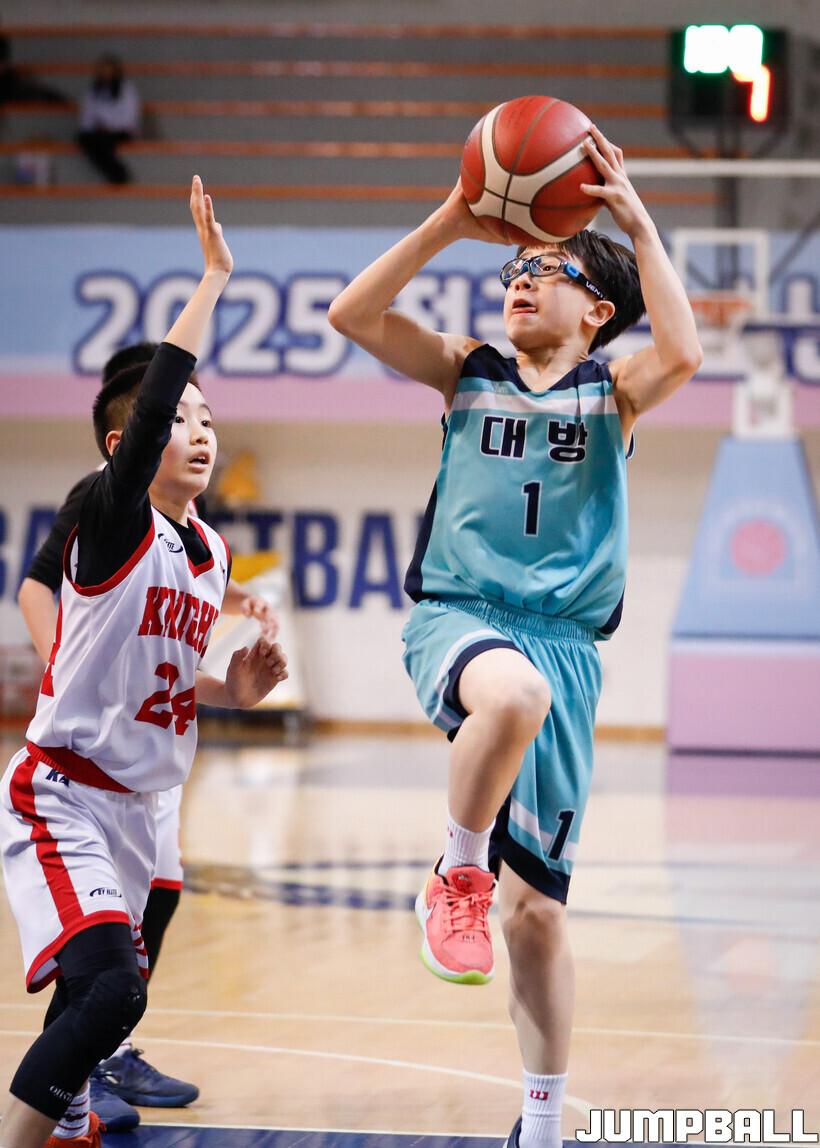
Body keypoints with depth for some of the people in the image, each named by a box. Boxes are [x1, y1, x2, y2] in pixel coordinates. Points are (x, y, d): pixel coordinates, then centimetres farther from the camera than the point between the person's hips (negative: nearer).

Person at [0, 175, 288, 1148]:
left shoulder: (211, 554, 10)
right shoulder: (112, 521, -13)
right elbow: (152, 397, -29)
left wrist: (229, 691, 4)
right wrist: (213, 278, -28)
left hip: (132, 805, 8)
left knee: (99, 997, 16)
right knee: (109, 988, -27)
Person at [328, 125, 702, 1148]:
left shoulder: (612, 394, 11)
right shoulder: (468, 373, 15)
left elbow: (682, 353, -11)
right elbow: (352, 315, 3)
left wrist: (638, 223, -9)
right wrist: (449, 224, -3)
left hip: (561, 644, 1)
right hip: (455, 615, 0)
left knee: (538, 905, 2)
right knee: (513, 691, -41)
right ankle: (456, 878, -19)